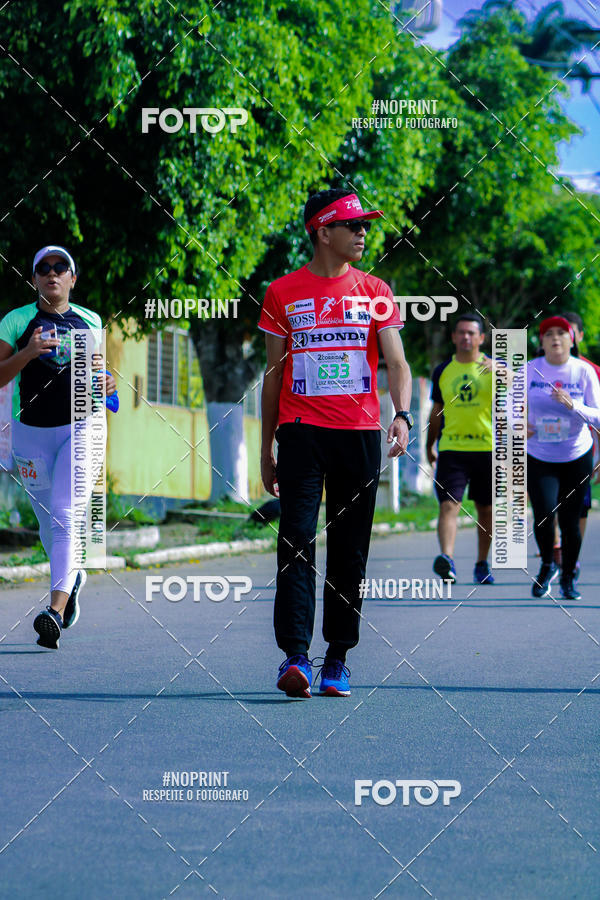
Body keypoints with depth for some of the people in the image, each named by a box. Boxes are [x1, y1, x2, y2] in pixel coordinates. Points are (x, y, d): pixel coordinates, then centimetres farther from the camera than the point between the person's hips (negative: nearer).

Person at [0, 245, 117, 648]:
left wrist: (106, 382, 1)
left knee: (65, 515, -17)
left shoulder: (90, 321, 8)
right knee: (49, 523, 11)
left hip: (81, 425, -1)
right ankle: (72, 576, 43)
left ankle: (56, 610, -26)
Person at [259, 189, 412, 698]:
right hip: (301, 431, -2)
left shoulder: (375, 292, 9)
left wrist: (403, 416, -17)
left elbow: (396, 362, 2)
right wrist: (265, 448, 10)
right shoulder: (283, 293, 6)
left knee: (350, 551, 4)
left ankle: (337, 660, 12)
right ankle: (295, 656, -17)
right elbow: (274, 373, 11)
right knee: (298, 542, -12)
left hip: (360, 433, 2)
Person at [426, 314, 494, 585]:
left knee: (486, 510, 8)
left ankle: (482, 565, 22)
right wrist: (430, 445, 22)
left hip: (487, 448, -1)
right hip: (451, 448, 1)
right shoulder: (442, 371, 10)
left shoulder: (494, 367, 3)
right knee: (448, 505, -16)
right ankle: (447, 559, -29)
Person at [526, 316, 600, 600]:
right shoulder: (529, 370, -3)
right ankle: (547, 565, 13)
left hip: (576, 458, 0)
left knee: (570, 521, 0)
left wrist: (572, 406, -24)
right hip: (538, 457, 0)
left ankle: (568, 577, 23)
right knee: (543, 514, -17)